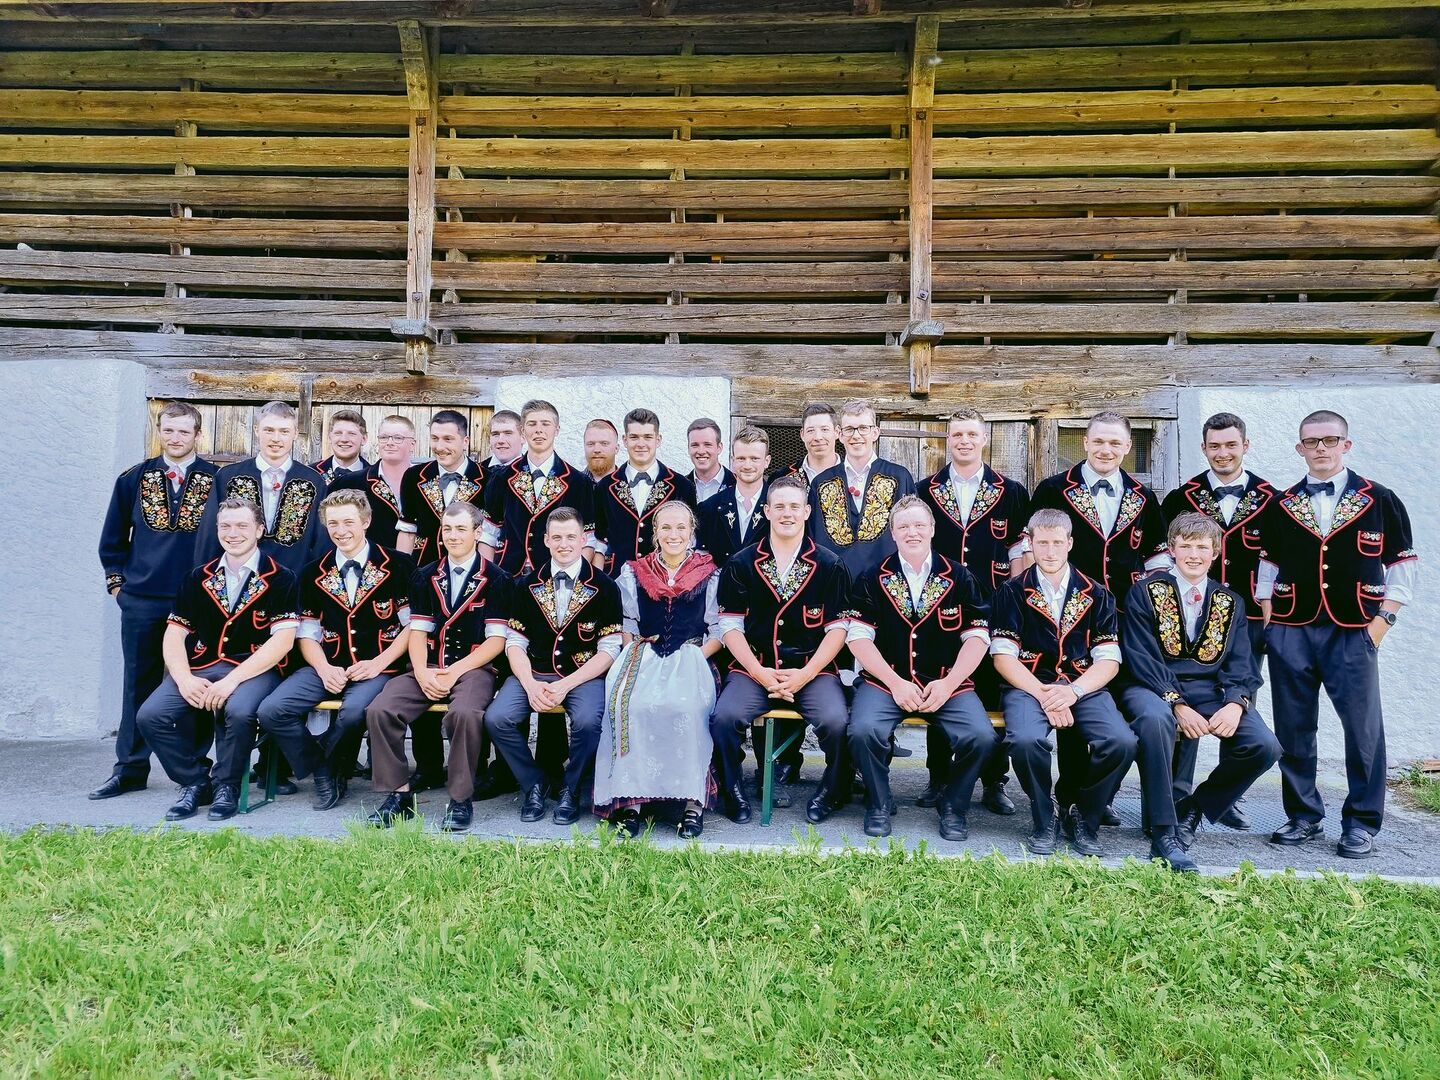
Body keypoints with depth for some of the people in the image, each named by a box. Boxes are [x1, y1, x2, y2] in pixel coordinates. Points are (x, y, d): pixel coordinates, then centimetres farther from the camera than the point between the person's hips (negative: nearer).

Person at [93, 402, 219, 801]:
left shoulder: (217, 481, 0)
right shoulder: (134, 479, 8)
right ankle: (130, 769, 19)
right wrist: (116, 582, 8)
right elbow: (112, 538, 15)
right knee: (139, 684, 9)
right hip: (141, 602, 2)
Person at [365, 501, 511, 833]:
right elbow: (417, 631, 8)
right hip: (428, 667, 4)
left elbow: (496, 639, -4)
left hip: (473, 667, -4)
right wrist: (422, 672, -11)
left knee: (464, 713, -36)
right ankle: (399, 794, -6)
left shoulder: (496, 579, 1)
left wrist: (455, 671, -14)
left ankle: (461, 799, -18)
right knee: (379, 710, -21)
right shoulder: (425, 577, 14)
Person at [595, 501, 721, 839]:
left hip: (691, 658, -1)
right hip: (644, 657, 2)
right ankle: (629, 801, -26)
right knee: (627, 705, -31)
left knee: (685, 707, -34)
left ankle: (692, 799, -24)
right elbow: (625, 627, 14)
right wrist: (634, 655, -3)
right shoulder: (633, 573, 16)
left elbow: (718, 631, 8)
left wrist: (696, 657, -7)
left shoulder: (710, 575, 11)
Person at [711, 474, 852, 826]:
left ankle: (833, 791, 5)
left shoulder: (829, 565, 5)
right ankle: (733, 792, 2)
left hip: (813, 669, 0)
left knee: (836, 722, -27)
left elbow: (837, 627, 1)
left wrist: (805, 674, -11)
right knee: (724, 717, -27)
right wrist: (759, 673, -10)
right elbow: (731, 626, 3)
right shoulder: (740, 564, 6)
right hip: (754, 668, 1)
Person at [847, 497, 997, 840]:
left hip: (948, 684, 1)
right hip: (885, 681, -1)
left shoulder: (959, 577, 8)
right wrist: (895, 683, -12)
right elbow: (859, 637, -1)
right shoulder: (873, 578, 6)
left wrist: (948, 683, -10)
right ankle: (878, 805, -1)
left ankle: (953, 805, 5)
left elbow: (977, 636, 4)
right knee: (864, 731, -29)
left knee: (981, 737, -24)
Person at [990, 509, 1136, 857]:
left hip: (1084, 688, 2)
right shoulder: (1012, 592, 7)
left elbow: (1109, 660, 5)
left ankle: (1084, 818, 2)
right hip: (1028, 685, -2)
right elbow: (1002, 657, -1)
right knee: (1026, 740, -34)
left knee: (1121, 742, -26)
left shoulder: (1096, 594, 13)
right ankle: (1044, 819, -4)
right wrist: (1043, 694, -15)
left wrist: (1073, 691, -13)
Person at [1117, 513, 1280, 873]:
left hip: (1208, 690, 4)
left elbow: (1239, 664, 7)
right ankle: (1164, 833, -27)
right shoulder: (1146, 591, 1)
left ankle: (1192, 810, 4)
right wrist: (1177, 705, -20)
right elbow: (1140, 658, -8)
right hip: (1153, 687, -4)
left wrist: (1235, 703, -15)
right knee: (1155, 719, -39)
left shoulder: (1230, 601, 15)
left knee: (1264, 746, -20)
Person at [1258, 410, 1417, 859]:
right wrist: (1268, 627, 2)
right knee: (1293, 730, 6)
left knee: (1364, 729, 1)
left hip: (1353, 634, -1)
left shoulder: (1381, 501, 4)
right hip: (1290, 633, 2)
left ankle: (1361, 823, 15)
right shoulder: (1280, 506, 8)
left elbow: (1402, 567, 5)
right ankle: (1304, 816, 19)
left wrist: (1381, 624, -4)